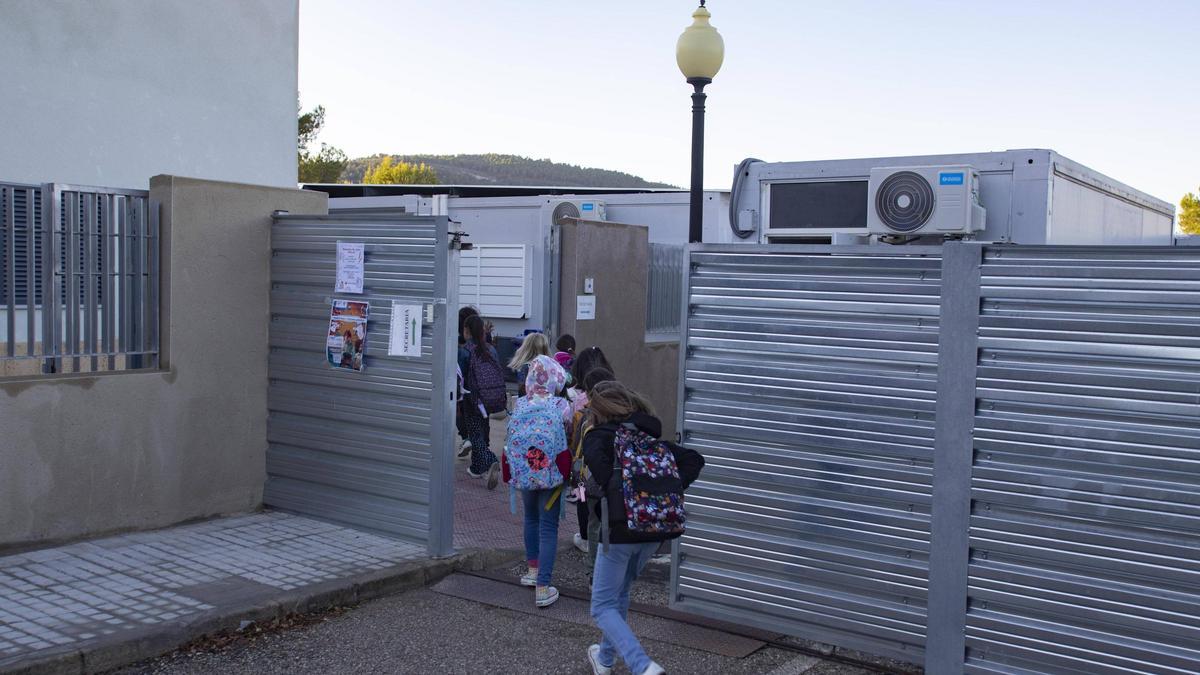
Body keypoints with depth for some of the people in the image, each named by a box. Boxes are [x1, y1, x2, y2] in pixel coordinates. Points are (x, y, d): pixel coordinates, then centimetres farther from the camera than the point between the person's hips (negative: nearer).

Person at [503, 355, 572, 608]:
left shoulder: (519, 406, -4)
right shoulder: (561, 406, -11)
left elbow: (510, 438, 4)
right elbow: (569, 438, -5)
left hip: (524, 472, 3)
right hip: (551, 473, -3)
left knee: (531, 518, 25)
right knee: (548, 527, 2)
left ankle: (533, 570, 36)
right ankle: (542, 588, -1)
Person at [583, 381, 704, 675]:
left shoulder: (600, 436, -3)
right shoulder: (651, 438, 14)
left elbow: (596, 458, -26)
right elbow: (695, 460, 9)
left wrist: (607, 497, -10)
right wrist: (669, 493, 4)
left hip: (621, 529, -6)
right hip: (655, 531, 6)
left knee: (603, 606, 5)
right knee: (620, 593, 28)